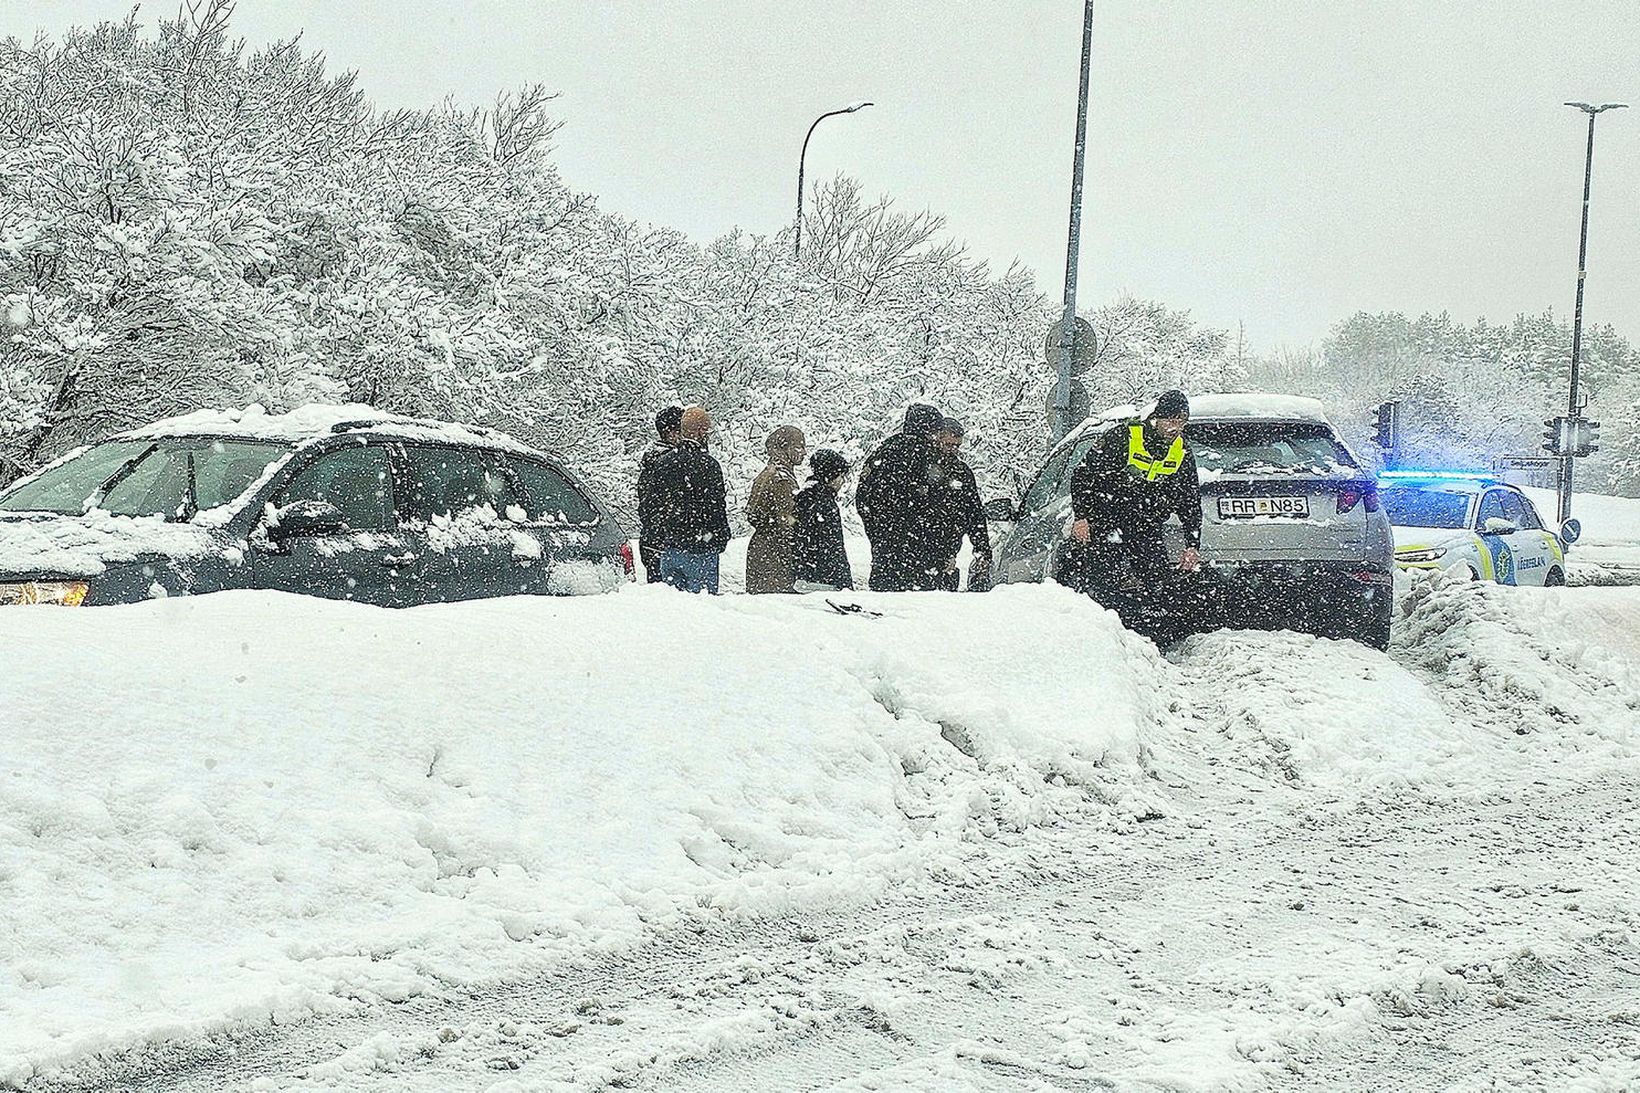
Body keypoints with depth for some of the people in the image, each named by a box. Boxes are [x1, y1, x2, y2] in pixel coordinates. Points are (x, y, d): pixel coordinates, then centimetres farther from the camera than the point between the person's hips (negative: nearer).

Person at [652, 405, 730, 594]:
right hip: (700, 550, -6)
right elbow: (716, 508, -11)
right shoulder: (707, 464, -12)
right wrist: (721, 540, 1)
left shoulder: (661, 463, 8)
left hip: (667, 548, 6)